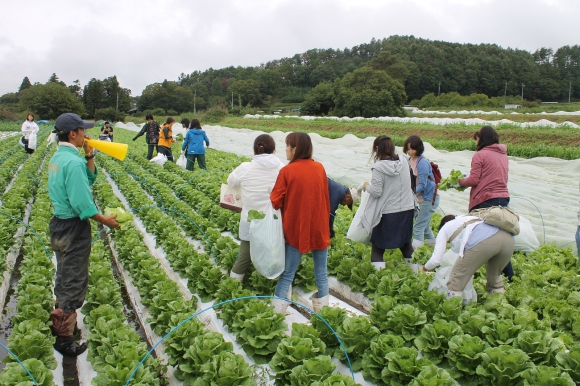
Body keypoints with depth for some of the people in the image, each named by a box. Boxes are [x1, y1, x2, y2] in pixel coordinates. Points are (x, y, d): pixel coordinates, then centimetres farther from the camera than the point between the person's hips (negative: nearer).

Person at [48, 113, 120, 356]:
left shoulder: (57, 157, 8)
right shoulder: (73, 162, -22)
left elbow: (89, 179, 15)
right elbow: (82, 204, -25)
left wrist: (89, 156, 3)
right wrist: (105, 220, -14)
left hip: (59, 223, 10)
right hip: (73, 228, -10)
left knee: (65, 278, 24)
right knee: (74, 283, 1)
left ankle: (60, 322, 40)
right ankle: (64, 338, 11)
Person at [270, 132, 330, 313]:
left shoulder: (287, 171, -12)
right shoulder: (319, 168, -3)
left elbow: (275, 202, -8)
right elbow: (326, 198, 5)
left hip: (296, 229, -2)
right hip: (319, 228, 2)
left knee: (287, 273, 9)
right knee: (321, 272, 14)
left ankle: (277, 308, 12)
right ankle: (322, 305, 21)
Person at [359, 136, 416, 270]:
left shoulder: (379, 168, -18)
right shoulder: (404, 161, 0)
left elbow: (376, 192, -17)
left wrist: (366, 185, 1)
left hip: (388, 213, -6)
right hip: (407, 210, 6)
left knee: (377, 248, 7)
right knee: (406, 243, 25)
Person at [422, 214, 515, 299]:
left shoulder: (445, 228, 28)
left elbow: (436, 259, 20)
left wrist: (425, 268, 40)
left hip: (481, 242, -7)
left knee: (457, 279, 6)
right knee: (495, 275, 30)